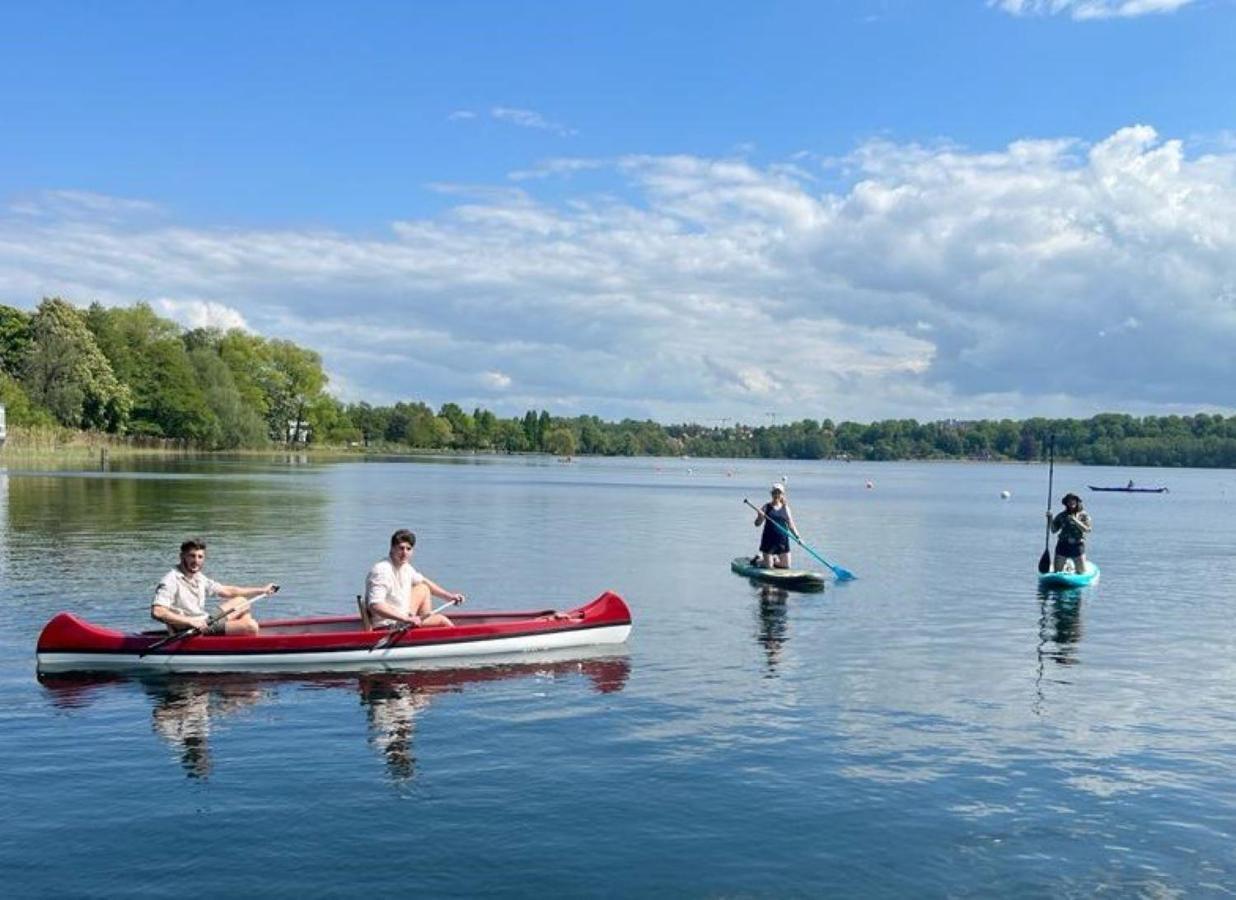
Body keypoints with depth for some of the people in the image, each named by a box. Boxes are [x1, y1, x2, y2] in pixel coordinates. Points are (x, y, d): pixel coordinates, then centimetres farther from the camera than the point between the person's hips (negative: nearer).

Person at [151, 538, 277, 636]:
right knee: (251, 626, -21)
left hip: (205, 624, 10)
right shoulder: (171, 581, -16)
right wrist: (190, 621, -30)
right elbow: (157, 612, -29)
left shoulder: (199, 578, 12)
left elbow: (228, 591, 19)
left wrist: (262, 590, 19)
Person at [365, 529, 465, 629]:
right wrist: (406, 619, -38)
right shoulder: (381, 571, -23)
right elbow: (375, 606, -33)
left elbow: (425, 583, 25)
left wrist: (449, 596, 16)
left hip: (401, 618, 10)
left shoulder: (405, 567, 6)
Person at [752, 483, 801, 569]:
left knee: (786, 566, 2)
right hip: (769, 539, -3)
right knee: (768, 566, -3)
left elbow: (791, 525, 8)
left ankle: (774, 559, 31)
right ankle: (758, 560, 29)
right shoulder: (766, 507, -2)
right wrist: (760, 517, -25)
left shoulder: (785, 508, 6)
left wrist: (797, 536, -4)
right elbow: (757, 523, -4)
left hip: (782, 539, 3)